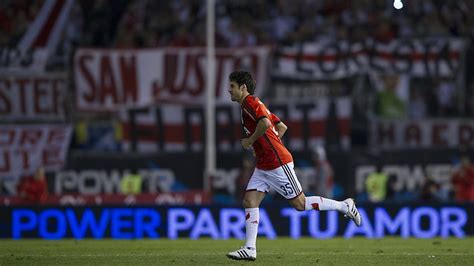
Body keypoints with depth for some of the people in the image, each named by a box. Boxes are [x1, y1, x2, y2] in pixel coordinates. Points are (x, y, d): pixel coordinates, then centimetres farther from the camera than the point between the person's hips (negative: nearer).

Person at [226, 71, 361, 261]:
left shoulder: (250, 103, -12)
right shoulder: (253, 105, 19)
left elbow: (265, 123, -32)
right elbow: (282, 127, 23)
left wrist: (250, 140, -17)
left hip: (277, 164, -10)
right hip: (263, 166, 10)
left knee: (299, 204, -4)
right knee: (249, 201, 0)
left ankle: (344, 206, 8)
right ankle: (250, 249, -4)